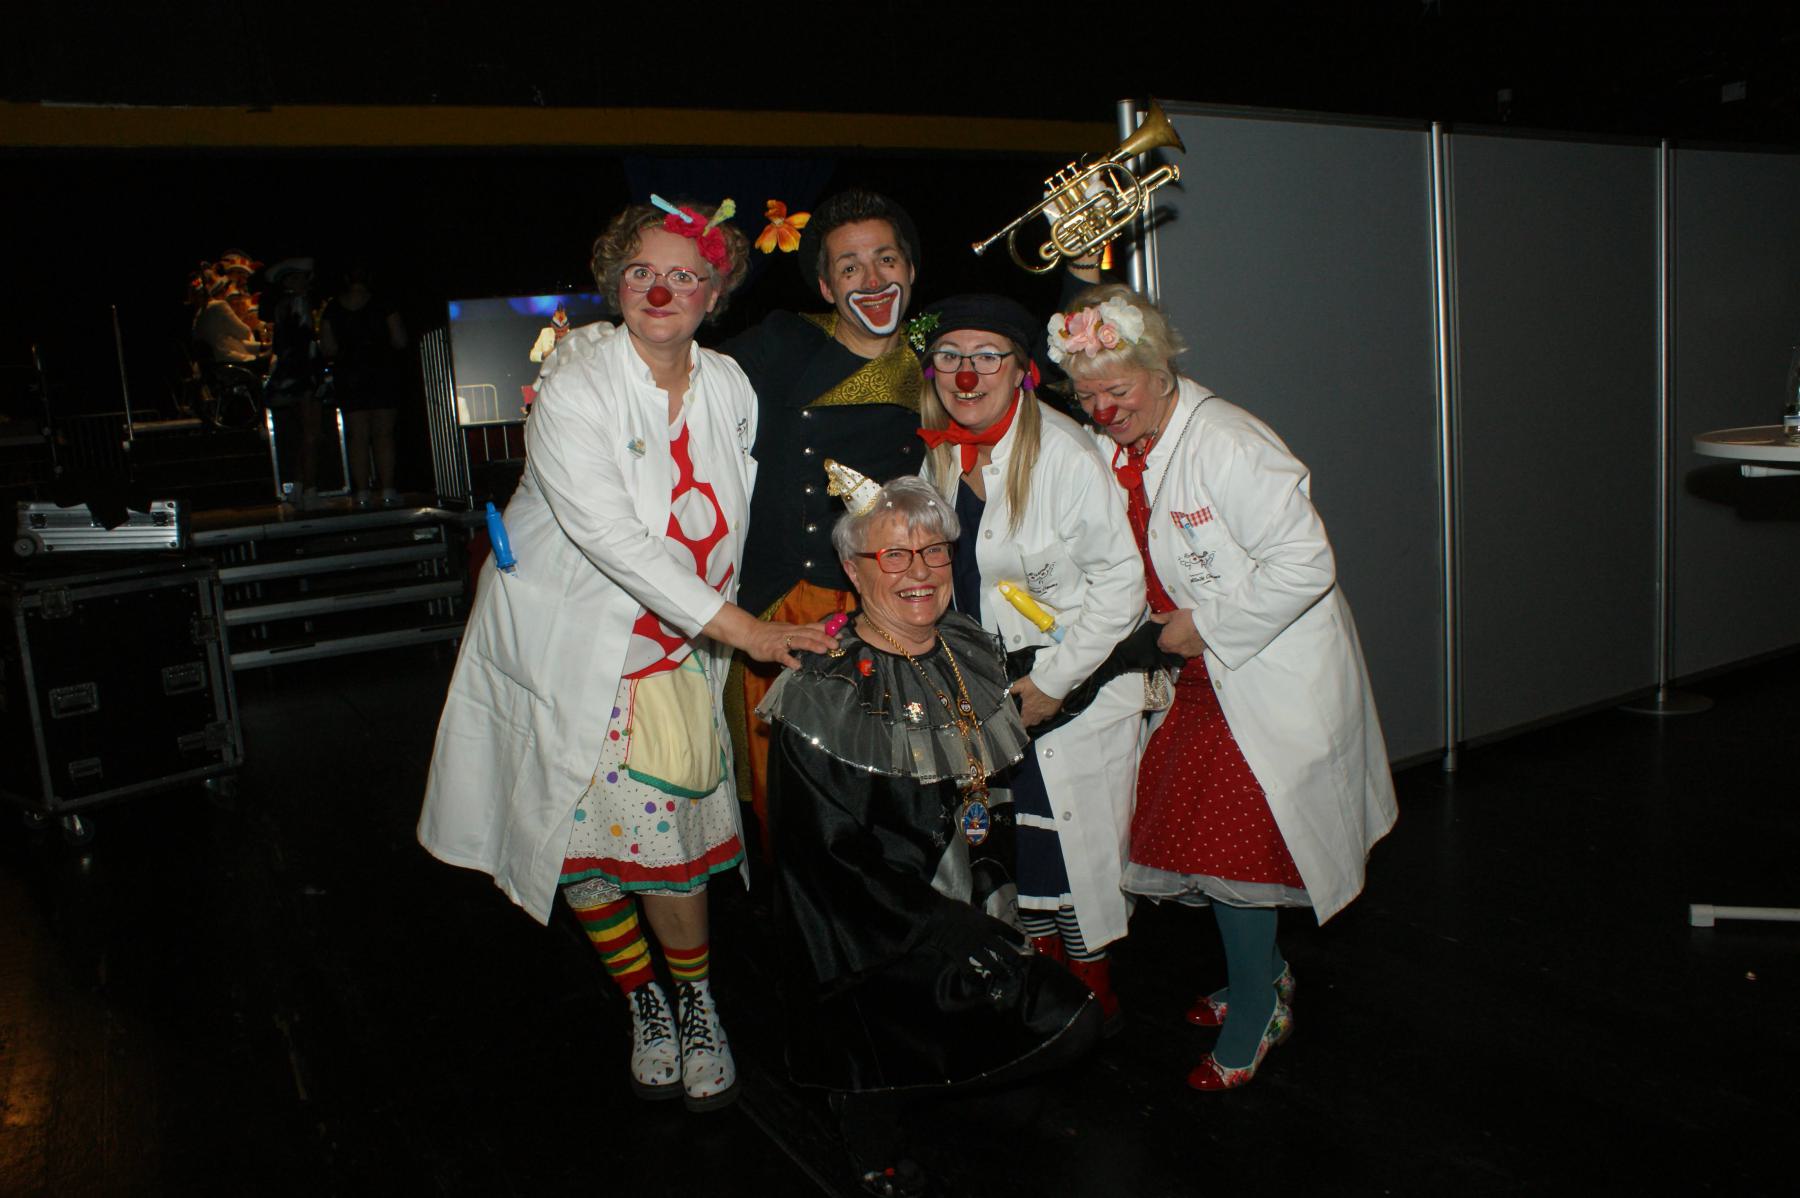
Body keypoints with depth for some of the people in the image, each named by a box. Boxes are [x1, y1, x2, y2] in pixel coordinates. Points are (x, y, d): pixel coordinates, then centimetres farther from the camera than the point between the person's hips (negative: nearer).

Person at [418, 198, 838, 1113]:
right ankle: (643, 1004, 28)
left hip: (675, 651, 3)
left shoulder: (729, 387, 0)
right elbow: (611, 536, -27)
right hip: (570, 642, -2)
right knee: (586, 838, 6)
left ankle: (695, 1004, 21)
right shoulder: (573, 387, -16)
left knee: (667, 832, -2)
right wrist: (739, 627, -30)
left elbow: (731, 516, 12)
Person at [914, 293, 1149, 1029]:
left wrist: (1052, 681, -17)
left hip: (1077, 685, -6)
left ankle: (1094, 992, 27)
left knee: (1073, 839, 4)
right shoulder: (940, 453, -1)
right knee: (1009, 834, 13)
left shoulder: (1064, 455, -21)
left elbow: (1120, 578, -18)